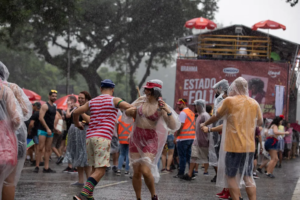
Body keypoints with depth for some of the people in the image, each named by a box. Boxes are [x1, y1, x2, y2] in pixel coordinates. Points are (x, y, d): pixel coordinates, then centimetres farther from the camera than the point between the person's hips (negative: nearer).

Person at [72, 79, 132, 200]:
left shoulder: (92, 101, 17)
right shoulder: (114, 100, 3)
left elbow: (76, 112, 12)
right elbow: (129, 108, -12)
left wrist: (77, 124, 31)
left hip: (90, 136, 6)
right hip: (103, 137, -6)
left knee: (95, 169, 17)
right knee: (100, 171, -11)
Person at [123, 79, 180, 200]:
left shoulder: (161, 106, -10)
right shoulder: (141, 100, 2)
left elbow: (173, 126, -18)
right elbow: (127, 114, 13)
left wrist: (168, 111, -33)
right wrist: (129, 111, -11)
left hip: (150, 140, -4)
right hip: (136, 139, 4)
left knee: (145, 171, -19)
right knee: (136, 173, 1)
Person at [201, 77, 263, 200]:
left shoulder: (229, 101, -8)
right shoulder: (254, 103, 4)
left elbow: (216, 117, 5)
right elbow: (260, 122, 17)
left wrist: (205, 124, 23)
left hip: (234, 146, -4)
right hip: (249, 145, 4)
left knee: (231, 176, 4)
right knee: (248, 176, 10)